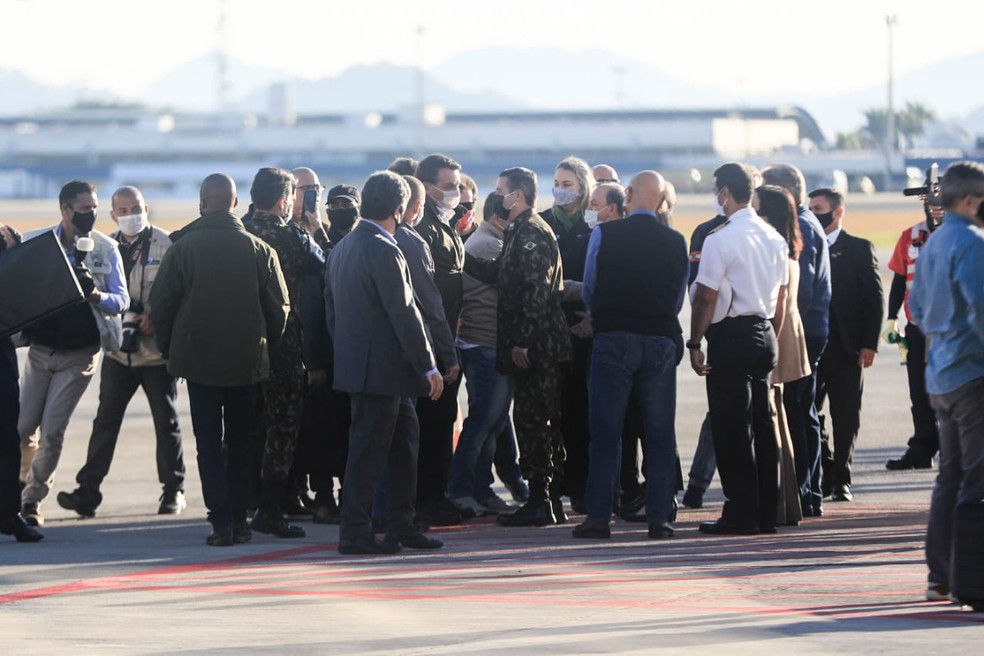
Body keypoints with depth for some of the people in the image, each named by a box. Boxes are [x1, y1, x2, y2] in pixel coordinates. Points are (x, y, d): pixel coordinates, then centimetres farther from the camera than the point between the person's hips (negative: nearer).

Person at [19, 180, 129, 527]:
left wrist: (98, 296, -26)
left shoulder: (105, 248, -2)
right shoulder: (36, 242, 0)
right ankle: (22, 486, 24)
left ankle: (32, 499, 7)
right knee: (22, 427, 0)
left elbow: (122, 299, -6)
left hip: (80, 353, -2)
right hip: (41, 348, 2)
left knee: (53, 429, -6)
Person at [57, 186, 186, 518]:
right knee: (105, 419, 0)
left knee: (166, 421, 7)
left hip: (157, 346, -3)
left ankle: (173, 489, 18)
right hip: (119, 347, 3)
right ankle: (88, 490, -1)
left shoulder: (166, 245, -6)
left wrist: (155, 318, -19)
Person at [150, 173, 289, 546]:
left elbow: (160, 304, -5)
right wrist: (264, 346, 15)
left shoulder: (183, 247, -8)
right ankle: (239, 519, 14)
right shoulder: (259, 250, -3)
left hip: (199, 359, -2)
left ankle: (221, 520, -6)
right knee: (241, 442, 13)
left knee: (209, 442, 2)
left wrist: (168, 348, 9)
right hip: (247, 361, 2)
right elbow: (279, 308, 0)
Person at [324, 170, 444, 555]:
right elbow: (404, 314, -18)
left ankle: (402, 525, 18)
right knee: (369, 449, -4)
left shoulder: (341, 249, 12)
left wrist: (345, 353, 23)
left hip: (353, 362, 9)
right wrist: (428, 366, -13)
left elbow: (332, 310, 17)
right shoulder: (383, 251, -17)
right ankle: (354, 533, 0)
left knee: (404, 440, 15)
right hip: (382, 368, -9)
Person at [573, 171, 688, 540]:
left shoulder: (604, 235, -3)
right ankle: (658, 518, 3)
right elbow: (679, 300, 11)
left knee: (605, 431, 1)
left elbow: (589, 291, 7)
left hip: (613, 339, -2)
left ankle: (598, 517, -1)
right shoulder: (676, 243, 2)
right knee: (660, 433, 6)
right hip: (662, 340, 2)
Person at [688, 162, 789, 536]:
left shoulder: (720, 240, -13)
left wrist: (695, 343, -7)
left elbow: (707, 298, -14)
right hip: (764, 333, 8)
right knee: (762, 424, 11)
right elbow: (781, 297, 14)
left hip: (731, 336, -7)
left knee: (732, 427, -4)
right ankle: (765, 512, 13)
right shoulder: (774, 239, 10)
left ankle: (740, 513, -4)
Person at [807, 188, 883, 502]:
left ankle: (841, 479, 9)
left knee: (845, 417, 1)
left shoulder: (859, 249, 0)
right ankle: (827, 474, 13)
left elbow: (874, 297, -2)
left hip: (846, 347, -3)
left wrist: (869, 343, -9)